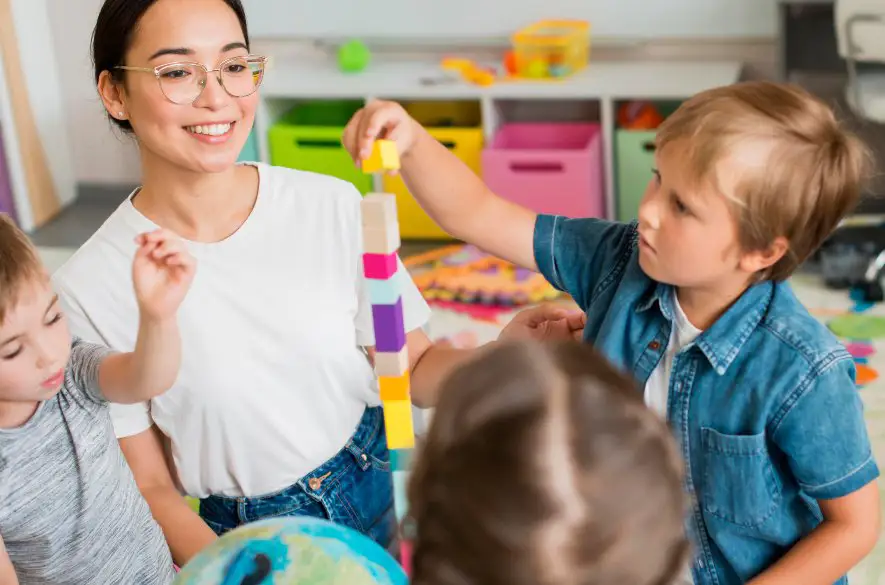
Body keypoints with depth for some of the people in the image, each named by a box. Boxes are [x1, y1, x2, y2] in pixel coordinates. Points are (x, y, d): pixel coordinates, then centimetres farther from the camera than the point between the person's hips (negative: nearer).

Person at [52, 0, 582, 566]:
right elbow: (148, 489, -10)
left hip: (379, 498, 2)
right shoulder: (89, 290, -17)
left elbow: (414, 368, -4)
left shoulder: (335, 206, -12)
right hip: (231, 540, -2)